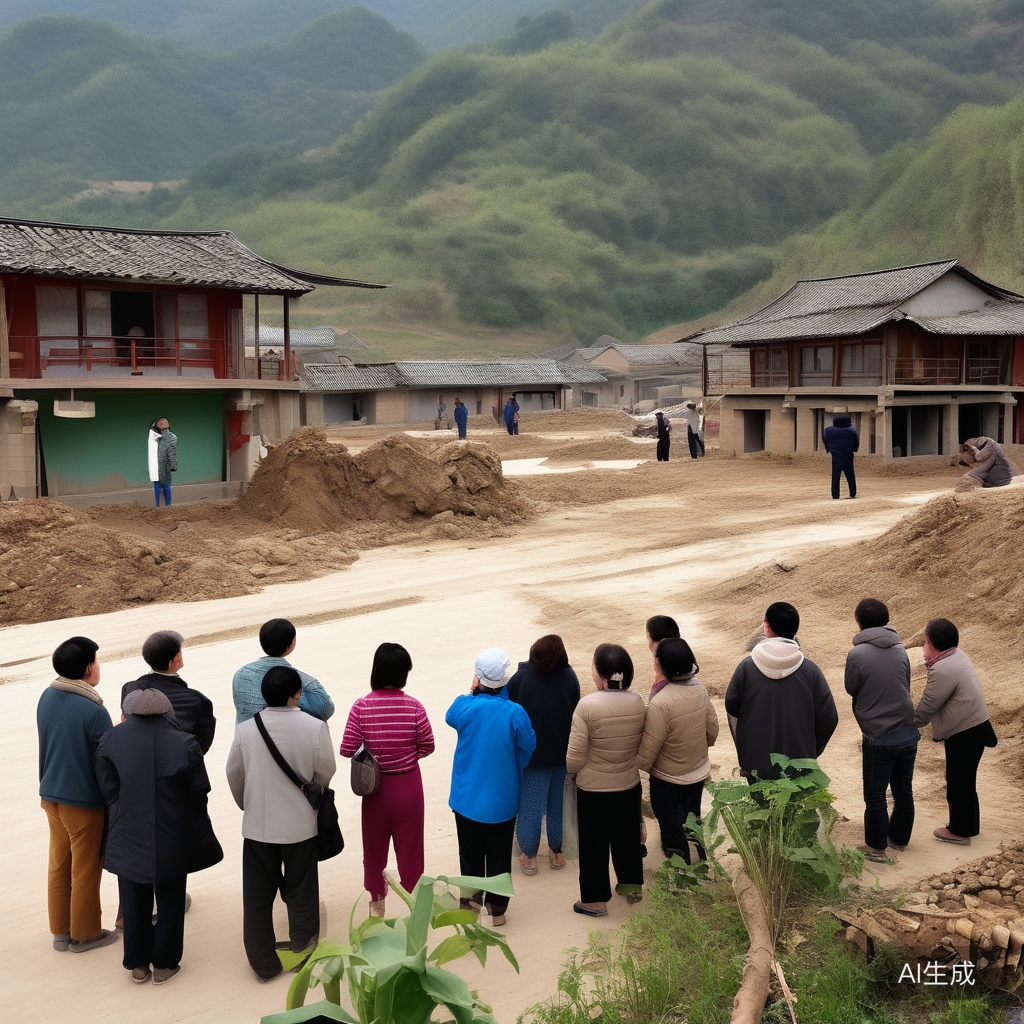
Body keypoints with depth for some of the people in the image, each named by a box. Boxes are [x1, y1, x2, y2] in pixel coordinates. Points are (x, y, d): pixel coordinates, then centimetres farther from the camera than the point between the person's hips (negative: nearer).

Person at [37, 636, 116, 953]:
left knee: (59, 865, 18)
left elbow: (45, 747, 9)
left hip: (51, 796, 7)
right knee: (86, 870, 10)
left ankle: (60, 931, 30)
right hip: (84, 801, -7)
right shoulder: (93, 711, -24)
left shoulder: (46, 698, -3)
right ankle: (84, 934, 24)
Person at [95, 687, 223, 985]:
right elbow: (198, 795, -6)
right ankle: (165, 964, 23)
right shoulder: (185, 744, -13)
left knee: (135, 904, 17)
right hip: (173, 840, -1)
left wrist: (119, 825, 12)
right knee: (170, 903, 15)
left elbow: (108, 793, -5)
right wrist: (195, 831, 9)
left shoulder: (111, 742, -9)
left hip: (129, 839, 1)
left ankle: (138, 965, 27)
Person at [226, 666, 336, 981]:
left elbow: (234, 775, 2)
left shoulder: (245, 730, -11)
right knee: (301, 895, 16)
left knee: (258, 897, 15)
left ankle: (263, 964, 24)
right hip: (301, 825, -1)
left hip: (257, 826, 1)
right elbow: (325, 772, -4)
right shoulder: (315, 728, -17)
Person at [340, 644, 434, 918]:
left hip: (376, 786, 1)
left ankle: (377, 903, 33)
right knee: (409, 845, 14)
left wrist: (371, 755, 5)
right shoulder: (414, 706, -15)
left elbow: (348, 749, -14)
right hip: (408, 785, -1)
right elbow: (427, 746, -7)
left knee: (375, 845, 18)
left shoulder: (361, 706, -15)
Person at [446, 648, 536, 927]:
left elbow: (451, 718, 7)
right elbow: (526, 749, -5)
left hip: (466, 797, 1)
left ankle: (471, 900, 33)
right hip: (501, 799, -1)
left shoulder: (464, 706, -18)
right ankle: (496, 908, 25)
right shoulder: (514, 713, -21)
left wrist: (474, 693, -7)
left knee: (471, 852, 20)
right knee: (499, 855, 15)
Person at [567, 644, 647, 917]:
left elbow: (575, 759, -20)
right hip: (629, 785, 4)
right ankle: (632, 885, 42)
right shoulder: (638, 702, -12)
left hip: (593, 789, -4)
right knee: (627, 836, 24)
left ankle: (595, 900, 27)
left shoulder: (587, 706, -26)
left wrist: (570, 769, 1)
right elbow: (643, 745, 2)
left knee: (594, 843, 14)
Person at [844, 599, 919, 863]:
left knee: (875, 796, 9)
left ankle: (877, 848, 19)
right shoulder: (900, 650, -1)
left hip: (878, 737, -5)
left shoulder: (857, 655, -16)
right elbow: (906, 685, 9)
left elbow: (851, 690, -2)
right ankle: (899, 838, 35)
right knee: (904, 791, 19)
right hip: (909, 733, 5)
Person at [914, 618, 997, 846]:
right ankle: (968, 825, 35)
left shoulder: (942, 670, -26)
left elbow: (926, 707, -17)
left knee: (959, 782, 6)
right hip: (973, 727, 9)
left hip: (965, 734, -9)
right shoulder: (956, 656, 4)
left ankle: (960, 831, 20)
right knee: (963, 780, 21)